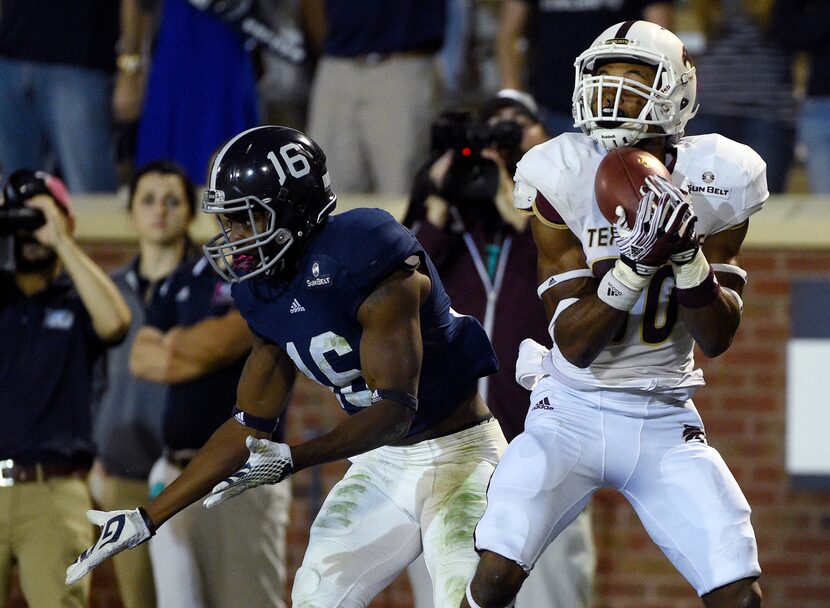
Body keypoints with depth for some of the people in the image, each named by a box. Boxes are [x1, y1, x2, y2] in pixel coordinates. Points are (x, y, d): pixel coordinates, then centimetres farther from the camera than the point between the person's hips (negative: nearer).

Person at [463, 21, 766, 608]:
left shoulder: (709, 185, -4)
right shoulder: (565, 183, -9)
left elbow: (717, 338, -3)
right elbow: (574, 342, -13)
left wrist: (688, 256, -21)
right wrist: (639, 262, -28)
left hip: (665, 425, 2)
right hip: (573, 412, -2)